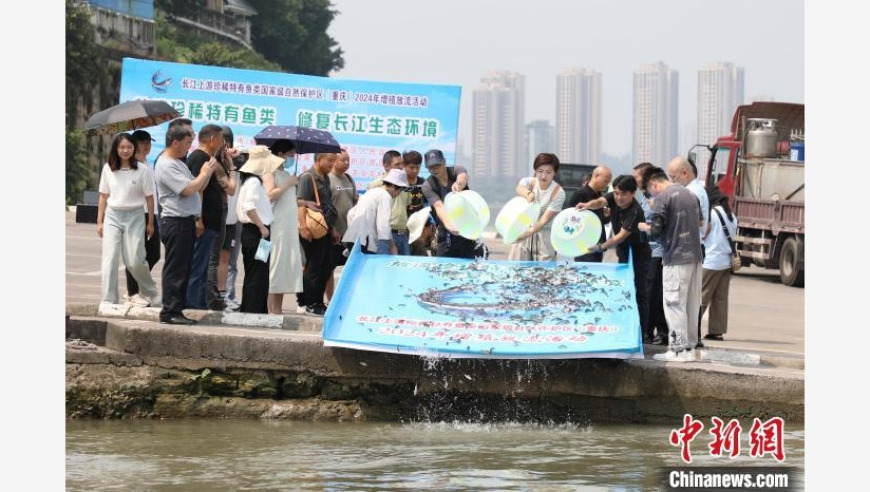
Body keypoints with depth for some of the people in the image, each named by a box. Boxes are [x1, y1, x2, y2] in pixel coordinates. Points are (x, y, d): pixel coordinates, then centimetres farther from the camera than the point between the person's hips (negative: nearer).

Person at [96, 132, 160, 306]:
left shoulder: (142, 170, -5)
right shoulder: (108, 169, 3)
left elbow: (149, 197, 0)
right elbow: (103, 196, 10)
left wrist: (150, 223, 2)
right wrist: (99, 221, 9)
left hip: (134, 217, -2)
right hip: (112, 216, 2)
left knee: (135, 261, -3)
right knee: (109, 259, -5)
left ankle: (149, 292, 24)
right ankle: (108, 301, -3)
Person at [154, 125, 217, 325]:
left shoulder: (178, 164, 20)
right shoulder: (166, 166, -13)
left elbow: (199, 187, 22)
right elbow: (188, 189, -19)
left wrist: (209, 172, 8)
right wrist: (204, 173, -5)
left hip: (186, 221, 10)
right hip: (175, 222, -10)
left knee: (184, 269, 11)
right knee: (175, 269, -8)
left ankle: (177, 309, 15)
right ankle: (170, 311, -7)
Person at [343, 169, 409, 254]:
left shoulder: (371, 192, 22)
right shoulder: (385, 196, -6)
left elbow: (351, 213, 26)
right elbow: (383, 224, -17)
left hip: (353, 238, 9)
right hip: (364, 241, -9)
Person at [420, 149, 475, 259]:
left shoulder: (456, 171, -6)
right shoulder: (428, 186, -9)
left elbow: (463, 177, -32)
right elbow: (439, 206, -25)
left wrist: (459, 182, -59)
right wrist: (447, 224, -46)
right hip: (447, 233, -1)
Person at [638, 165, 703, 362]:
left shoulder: (662, 198, -10)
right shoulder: (691, 195, 14)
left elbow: (656, 231, -14)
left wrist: (645, 227, 5)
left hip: (675, 259, -8)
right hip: (695, 256, 8)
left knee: (674, 304, -3)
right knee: (691, 305, 11)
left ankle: (678, 349, -4)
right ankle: (690, 347, 14)